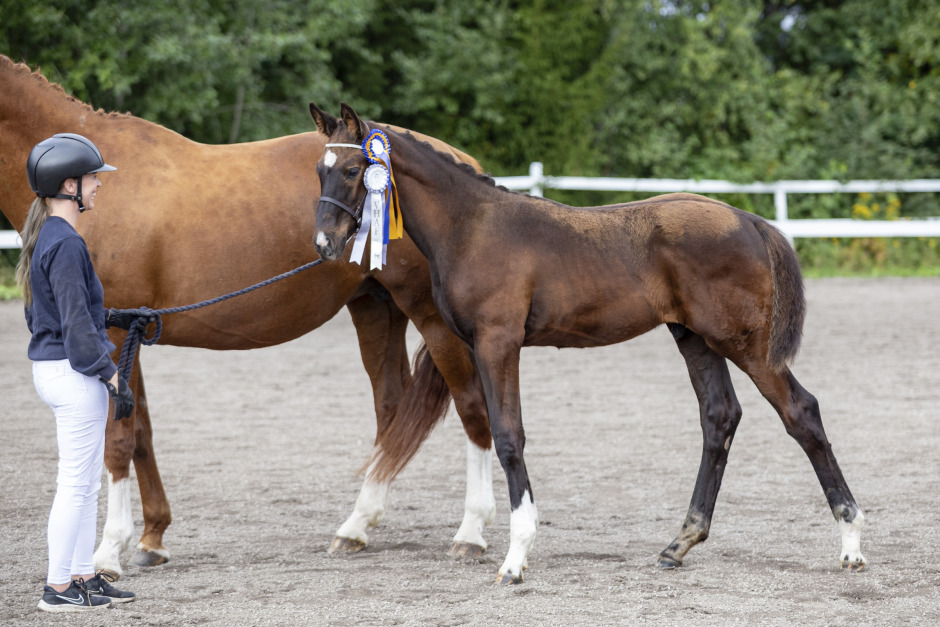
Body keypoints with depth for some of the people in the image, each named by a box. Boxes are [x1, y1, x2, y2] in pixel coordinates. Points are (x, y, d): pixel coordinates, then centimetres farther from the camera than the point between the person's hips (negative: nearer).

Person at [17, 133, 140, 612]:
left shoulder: (44, 238, 12)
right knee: (76, 484, -3)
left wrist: (108, 317, 22)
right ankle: (57, 587, 2)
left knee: (87, 483, 15)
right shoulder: (66, 244, -18)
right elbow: (76, 324, -20)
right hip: (75, 374, -10)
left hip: (55, 370, 10)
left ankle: (83, 577, 21)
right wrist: (113, 377, -18)